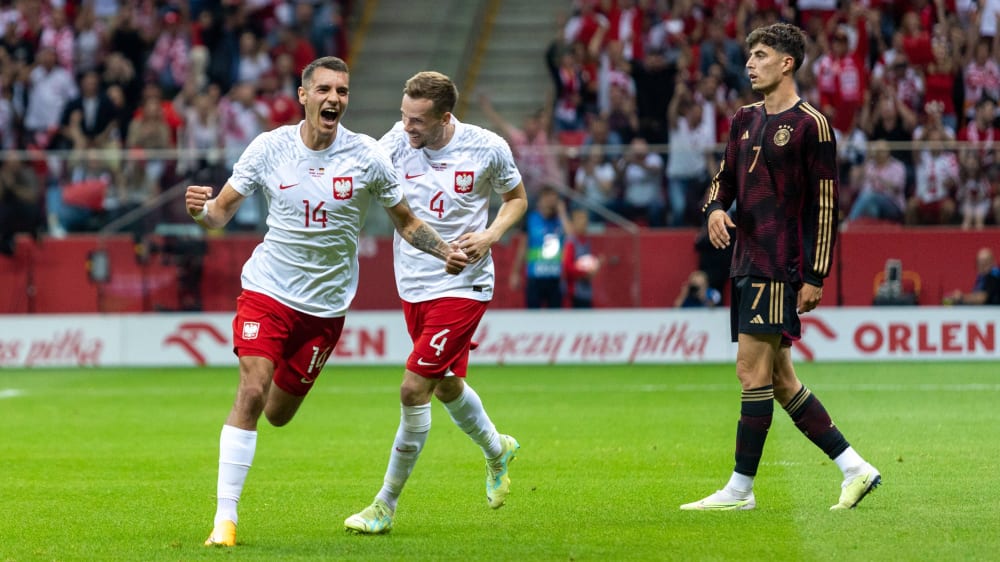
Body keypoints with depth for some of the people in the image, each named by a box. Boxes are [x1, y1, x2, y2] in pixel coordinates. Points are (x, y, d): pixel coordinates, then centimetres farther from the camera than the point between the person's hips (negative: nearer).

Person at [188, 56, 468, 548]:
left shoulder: (366, 157, -5)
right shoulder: (269, 147, -5)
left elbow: (405, 221, 7)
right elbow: (221, 212, 0)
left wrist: (445, 253, -10)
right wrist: (201, 209, -23)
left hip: (326, 303, 1)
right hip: (267, 288, -1)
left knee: (277, 414, 7)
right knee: (251, 393, -18)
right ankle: (225, 516, -13)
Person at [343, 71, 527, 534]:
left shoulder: (488, 149, -12)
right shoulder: (398, 140, -8)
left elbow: (517, 198, 5)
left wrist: (490, 235, -13)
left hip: (463, 285, -5)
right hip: (414, 286, 5)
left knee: (414, 389, -12)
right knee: (446, 387, 21)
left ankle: (386, 505, 0)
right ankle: (497, 451, 52)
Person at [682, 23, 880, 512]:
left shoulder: (811, 125, -7)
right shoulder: (745, 120, 15)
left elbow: (825, 205, -9)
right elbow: (725, 176, 24)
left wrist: (815, 276, -13)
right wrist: (716, 208, 0)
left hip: (780, 268, -8)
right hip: (747, 264, 8)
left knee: (753, 371, -10)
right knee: (779, 380, 9)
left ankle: (741, 489, -6)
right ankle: (854, 468, 15)